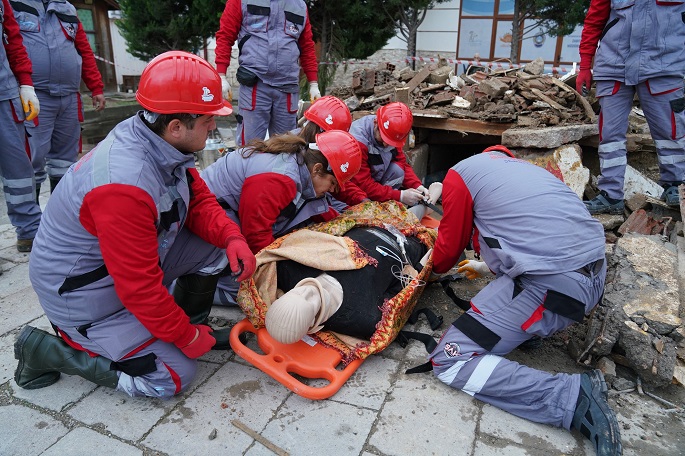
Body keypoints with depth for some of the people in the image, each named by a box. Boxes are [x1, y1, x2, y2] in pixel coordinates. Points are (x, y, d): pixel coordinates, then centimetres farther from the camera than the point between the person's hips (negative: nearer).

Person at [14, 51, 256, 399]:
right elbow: (140, 288, -30)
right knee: (174, 375, -4)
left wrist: (233, 238, -17)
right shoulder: (124, 185, -36)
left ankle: (194, 322, 16)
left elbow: (199, 200, 2)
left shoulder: (162, 143, -10)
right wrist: (187, 338, -16)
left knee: (213, 245, -4)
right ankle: (47, 350, 6)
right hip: (83, 298, -8)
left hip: (132, 263, 8)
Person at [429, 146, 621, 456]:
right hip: (595, 277, 9)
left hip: (549, 285, -9)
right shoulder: (523, 167, 26)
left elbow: (449, 246, 10)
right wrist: (490, 266, 49)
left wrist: (436, 269, 33)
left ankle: (574, 396, -11)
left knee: (448, 362, -2)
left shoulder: (460, 172, 4)